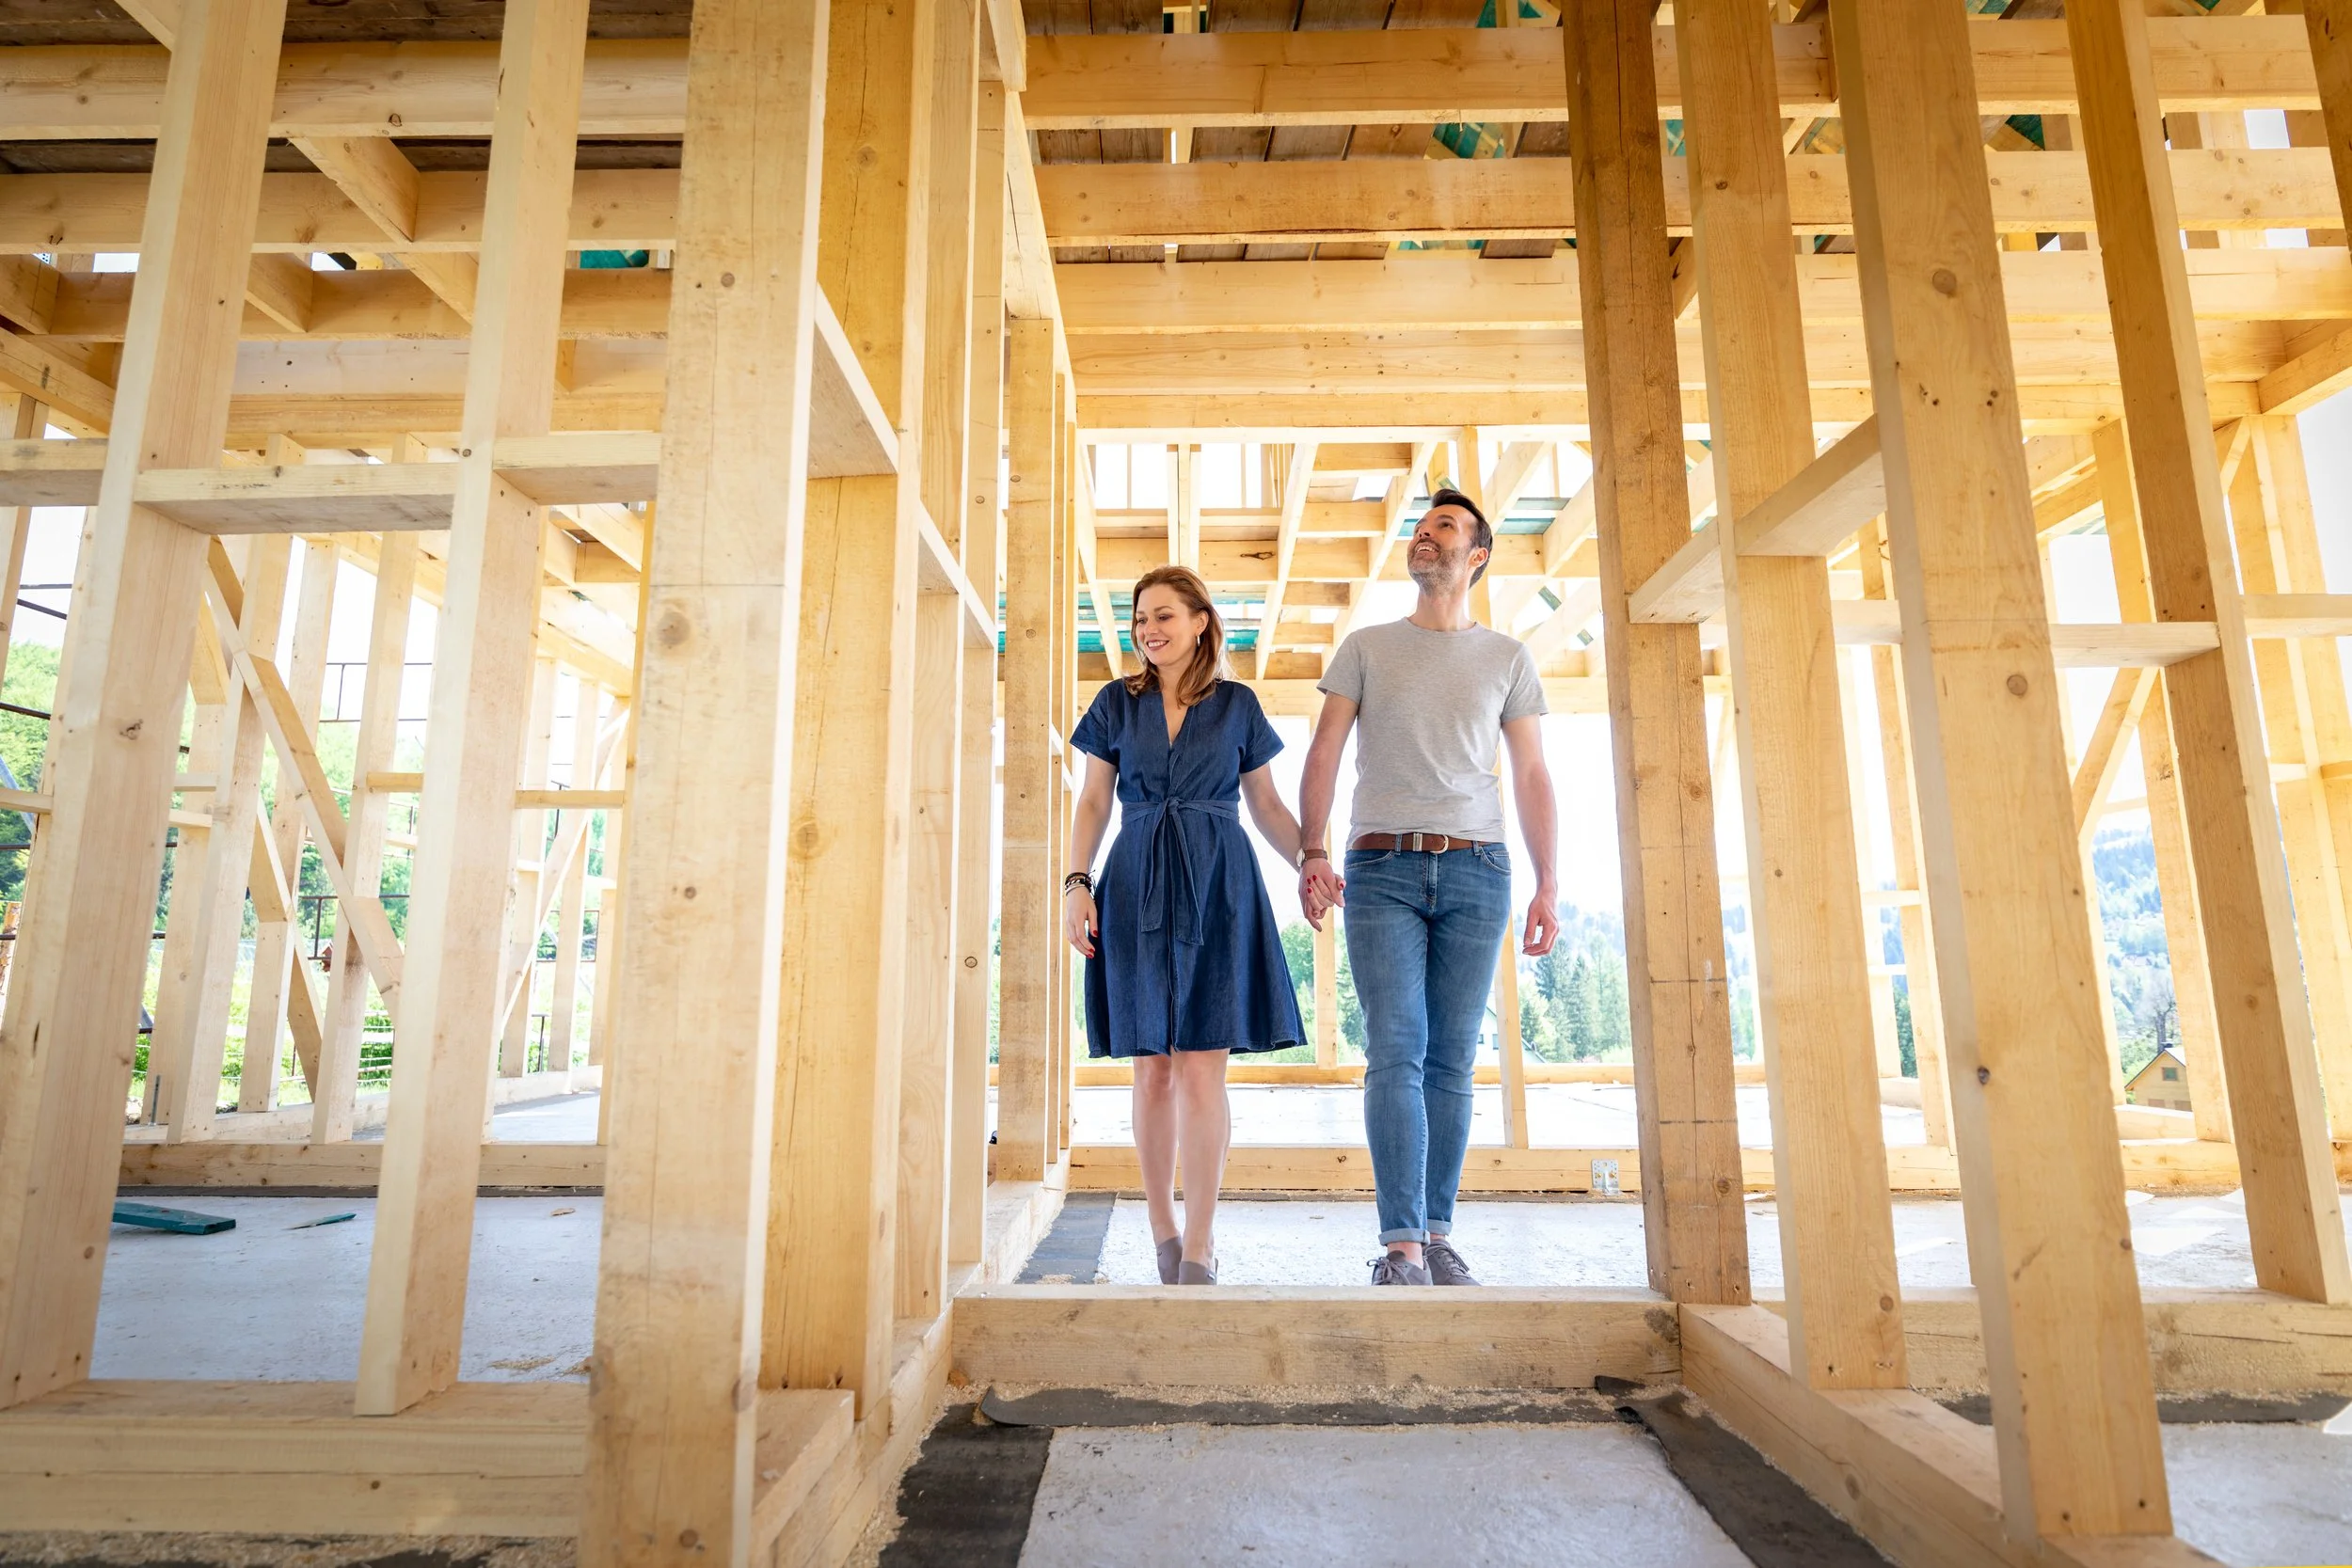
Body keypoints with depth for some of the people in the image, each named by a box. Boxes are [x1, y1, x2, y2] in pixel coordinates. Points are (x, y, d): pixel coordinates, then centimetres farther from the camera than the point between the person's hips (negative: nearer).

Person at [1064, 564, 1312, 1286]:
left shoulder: (1238, 704, 8)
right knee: (1151, 1066, 4)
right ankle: (1164, 1237, 17)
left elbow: (1267, 806, 12)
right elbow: (1092, 803, 8)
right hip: (1137, 891, 1)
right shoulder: (1118, 703, 10)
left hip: (1217, 888, -1)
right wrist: (1076, 883, -4)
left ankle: (1198, 1248, 0)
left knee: (1201, 1068, -7)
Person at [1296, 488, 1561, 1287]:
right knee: (1396, 1054, -9)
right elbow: (1322, 756, 6)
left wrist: (1548, 884, 2)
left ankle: (1439, 1236, 12)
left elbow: (1531, 777, 11)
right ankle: (1402, 1246, -7)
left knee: (1451, 1061, 3)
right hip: (1381, 869, -1)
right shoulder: (1366, 647, 13)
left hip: (1475, 870, 1)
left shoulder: (1508, 658, 15)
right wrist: (1311, 854, -8)